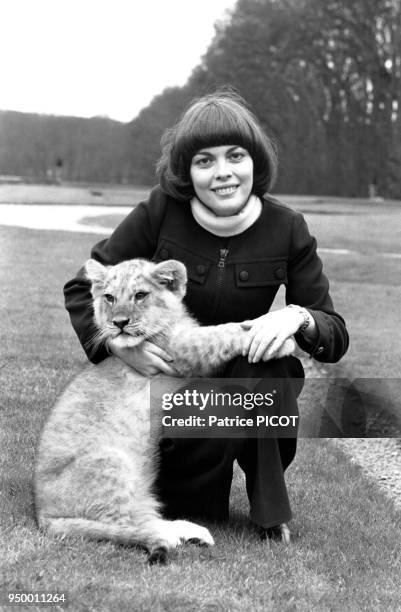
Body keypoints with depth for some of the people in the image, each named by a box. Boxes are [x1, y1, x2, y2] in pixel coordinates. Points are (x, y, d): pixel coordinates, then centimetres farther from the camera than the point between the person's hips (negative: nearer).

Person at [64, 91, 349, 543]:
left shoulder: (286, 229, -11)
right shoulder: (161, 211, -14)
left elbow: (336, 336, -6)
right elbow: (81, 289, -7)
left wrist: (297, 316, -29)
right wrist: (121, 343, -25)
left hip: (247, 378, 1)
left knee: (265, 364, -32)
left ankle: (268, 506, -12)